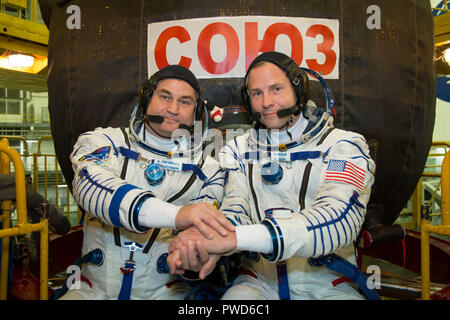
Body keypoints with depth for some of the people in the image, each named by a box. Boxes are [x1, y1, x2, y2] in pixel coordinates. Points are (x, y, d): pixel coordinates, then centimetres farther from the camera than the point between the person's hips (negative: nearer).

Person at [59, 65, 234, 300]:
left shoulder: (206, 169, 8)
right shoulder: (106, 141, 5)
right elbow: (91, 185, -16)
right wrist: (177, 215, -32)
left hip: (163, 290, 0)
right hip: (94, 288, 1)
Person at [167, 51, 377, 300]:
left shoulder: (343, 146, -4)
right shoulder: (240, 150, 8)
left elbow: (339, 219, -21)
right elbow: (234, 212, -2)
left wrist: (235, 238, -33)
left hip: (327, 283, 1)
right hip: (259, 281, 0)